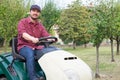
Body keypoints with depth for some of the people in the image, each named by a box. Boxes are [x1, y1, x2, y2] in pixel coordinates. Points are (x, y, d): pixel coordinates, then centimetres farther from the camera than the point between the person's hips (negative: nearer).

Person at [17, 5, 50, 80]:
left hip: (37, 47, 4)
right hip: (24, 47, -4)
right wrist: (32, 39, -41)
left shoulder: (40, 25, 15)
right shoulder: (22, 22, 0)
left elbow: (46, 35, 0)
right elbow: (23, 34, -20)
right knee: (30, 54, -37)